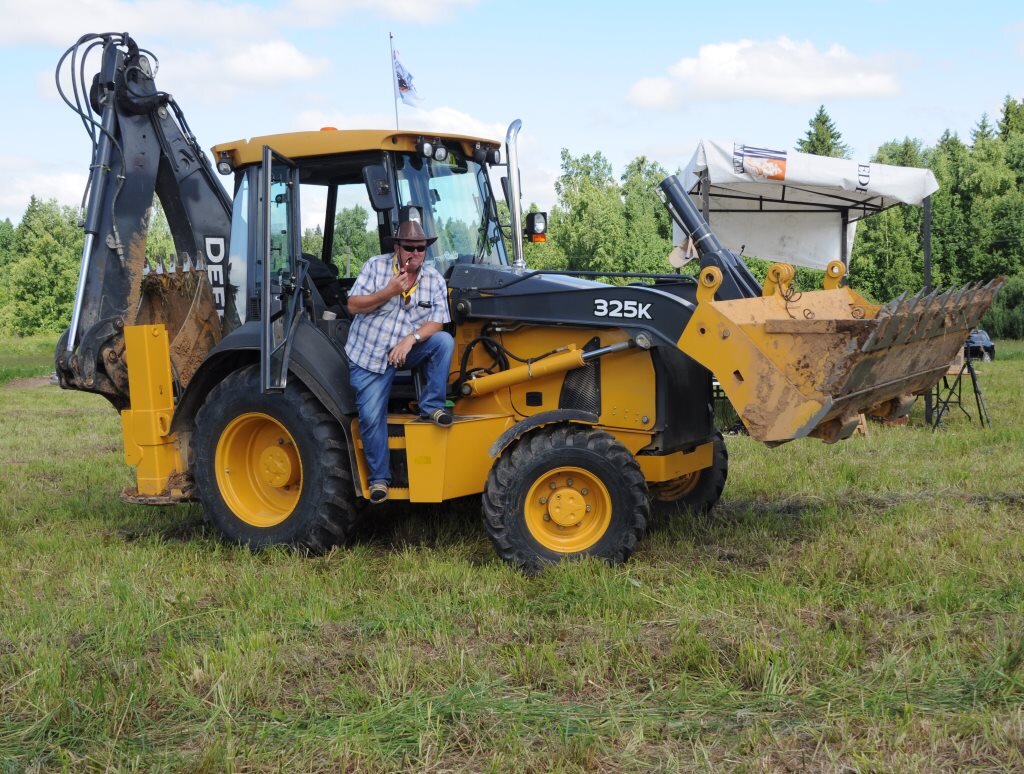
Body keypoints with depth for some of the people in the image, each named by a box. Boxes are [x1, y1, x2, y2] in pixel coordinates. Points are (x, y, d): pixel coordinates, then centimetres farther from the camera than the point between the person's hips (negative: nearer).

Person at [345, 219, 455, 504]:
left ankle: (432, 405, -12)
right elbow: (353, 305, -12)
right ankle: (379, 478, 7)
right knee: (371, 416, -10)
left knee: (444, 341, -25)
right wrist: (389, 292, -25)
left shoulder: (434, 280, -3)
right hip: (369, 356, -2)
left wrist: (411, 339, -28)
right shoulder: (376, 266, -8)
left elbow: (436, 322, -10)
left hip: (408, 351, 2)